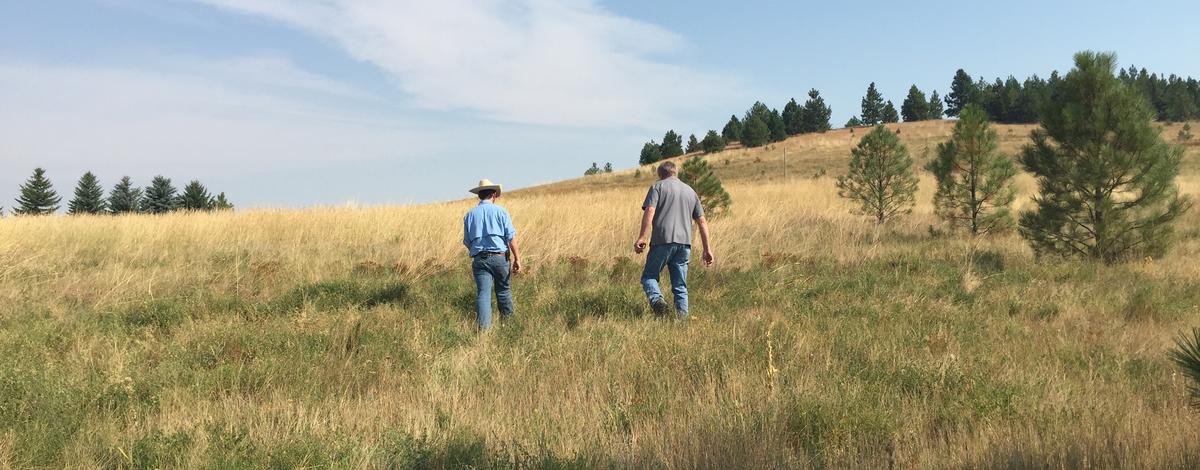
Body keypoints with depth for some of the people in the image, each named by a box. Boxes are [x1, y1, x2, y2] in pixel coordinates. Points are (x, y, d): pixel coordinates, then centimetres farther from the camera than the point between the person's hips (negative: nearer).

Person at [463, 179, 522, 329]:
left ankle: (484, 327, -13)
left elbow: (467, 242, 13)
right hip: (499, 257, -2)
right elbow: (511, 237, -6)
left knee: (483, 293, -3)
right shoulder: (500, 211, 0)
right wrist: (517, 258, -4)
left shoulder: (469, 215, 9)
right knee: (504, 291, 14)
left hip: (479, 259, 2)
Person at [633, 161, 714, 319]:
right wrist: (707, 248, 17)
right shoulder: (690, 191, 21)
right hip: (684, 243, 4)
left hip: (663, 240, -4)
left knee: (649, 276, 7)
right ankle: (682, 314, -1)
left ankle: (657, 299, -20)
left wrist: (641, 237, -12)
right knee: (680, 285, 11)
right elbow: (702, 221, 17)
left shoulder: (658, 186, 7)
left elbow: (649, 212, -10)